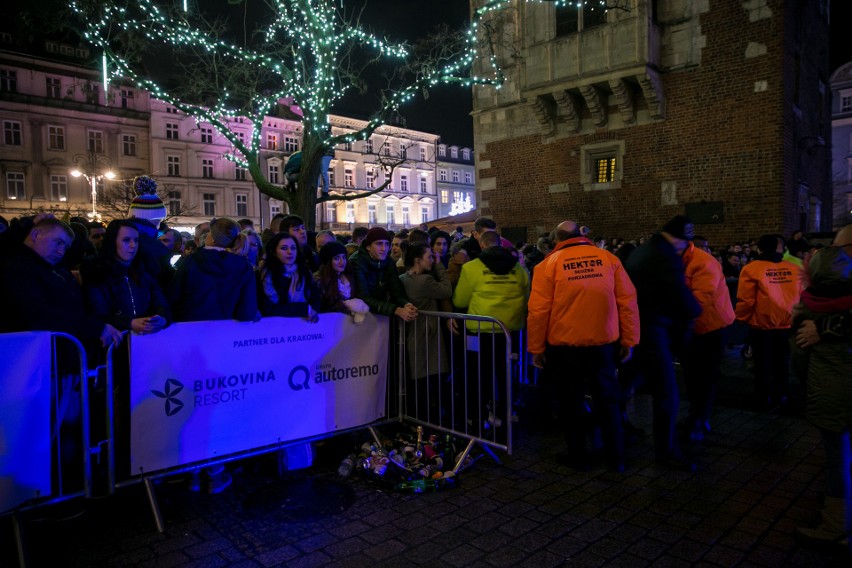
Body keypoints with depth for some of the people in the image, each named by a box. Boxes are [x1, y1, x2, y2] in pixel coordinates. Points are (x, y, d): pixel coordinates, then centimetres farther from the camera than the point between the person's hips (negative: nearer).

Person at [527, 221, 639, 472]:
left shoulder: (549, 264, -6)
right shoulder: (608, 259, 0)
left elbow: (538, 311, -8)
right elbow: (628, 302, -1)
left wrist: (536, 349, 0)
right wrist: (628, 341, 7)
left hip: (564, 345, -2)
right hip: (604, 343, 2)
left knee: (572, 402, 14)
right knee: (608, 400, 17)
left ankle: (578, 456, 25)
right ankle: (616, 458, 25)